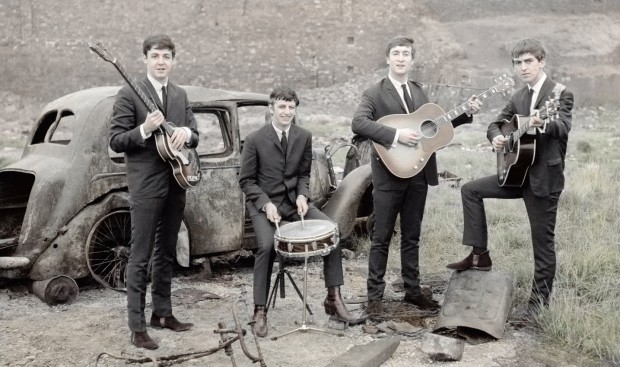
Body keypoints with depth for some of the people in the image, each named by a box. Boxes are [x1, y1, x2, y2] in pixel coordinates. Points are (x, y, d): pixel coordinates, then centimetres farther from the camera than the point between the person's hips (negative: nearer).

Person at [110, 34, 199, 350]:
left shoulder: (180, 95, 13)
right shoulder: (129, 95, -6)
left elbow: (195, 137, 14)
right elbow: (115, 141, -9)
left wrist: (186, 132, -9)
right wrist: (145, 129, -24)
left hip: (175, 184, 6)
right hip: (145, 187, -6)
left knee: (166, 253, 14)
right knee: (140, 256, -3)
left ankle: (162, 313, 26)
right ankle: (137, 326, 3)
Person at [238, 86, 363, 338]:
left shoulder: (304, 137, 2)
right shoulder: (255, 140, -9)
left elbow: (304, 174, 11)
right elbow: (246, 180, -5)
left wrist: (302, 195, -9)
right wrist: (266, 204, -18)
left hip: (293, 199, 4)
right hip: (263, 202, -4)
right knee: (267, 245, -30)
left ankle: (333, 299, -7)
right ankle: (260, 311, -13)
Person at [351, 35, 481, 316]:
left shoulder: (419, 92, 14)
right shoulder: (374, 93, -6)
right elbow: (358, 123, -22)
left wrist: (466, 114, 12)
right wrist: (396, 135, -28)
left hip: (418, 174, 6)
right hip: (389, 174, -6)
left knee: (411, 236, 14)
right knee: (381, 237, 2)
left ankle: (412, 290, 25)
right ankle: (375, 295, 11)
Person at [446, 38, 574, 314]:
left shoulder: (560, 93, -11)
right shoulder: (519, 97, 10)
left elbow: (563, 126, -28)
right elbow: (496, 124, 16)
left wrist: (543, 124, -51)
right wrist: (496, 137, -8)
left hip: (544, 177, -7)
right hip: (517, 173, 7)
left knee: (543, 240, 1)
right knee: (470, 189, 0)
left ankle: (540, 298, 16)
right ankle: (480, 255, 4)